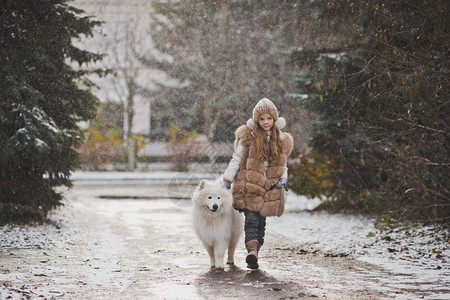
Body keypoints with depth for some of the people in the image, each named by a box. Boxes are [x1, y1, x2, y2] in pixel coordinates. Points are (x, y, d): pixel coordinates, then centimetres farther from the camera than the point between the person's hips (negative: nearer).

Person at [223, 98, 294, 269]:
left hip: (269, 188, 3)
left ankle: (253, 255, 12)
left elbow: (283, 164, 19)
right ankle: (252, 251, -30)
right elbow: (236, 159, 4)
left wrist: (283, 178, 1)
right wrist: (227, 180, 1)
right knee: (251, 220, -16)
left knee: (261, 222, 4)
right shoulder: (248, 136, 0)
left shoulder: (281, 139, 11)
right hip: (248, 185, -3)